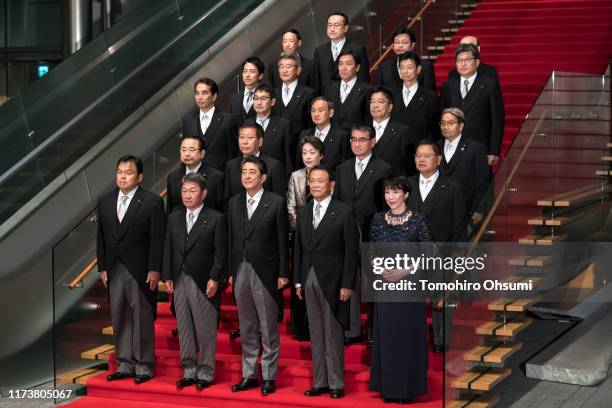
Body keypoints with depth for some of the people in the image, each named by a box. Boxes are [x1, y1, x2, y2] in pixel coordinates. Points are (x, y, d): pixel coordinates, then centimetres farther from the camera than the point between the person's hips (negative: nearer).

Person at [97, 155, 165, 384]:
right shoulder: (105, 202, 11)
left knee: (142, 320, 2)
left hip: (141, 272, -5)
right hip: (114, 272, 5)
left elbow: (158, 239, -9)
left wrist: (154, 270, -13)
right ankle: (125, 365, 20)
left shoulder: (152, 202, -6)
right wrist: (103, 268, 7)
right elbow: (101, 238, 12)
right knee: (119, 320, 10)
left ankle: (144, 367, 10)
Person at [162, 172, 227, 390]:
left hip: (204, 283, -5)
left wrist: (214, 279, -13)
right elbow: (168, 250, 12)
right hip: (179, 282, 5)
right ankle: (189, 371, 20)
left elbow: (220, 254, -6)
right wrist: (167, 277, 5)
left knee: (205, 330, 1)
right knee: (184, 329, 10)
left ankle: (205, 372, 11)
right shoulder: (174, 218, 12)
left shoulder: (216, 219, -4)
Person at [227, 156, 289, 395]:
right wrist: (231, 272, 7)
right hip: (241, 271, 5)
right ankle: (249, 375, 20)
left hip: (264, 273, -5)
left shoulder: (276, 203, -5)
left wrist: (283, 274, -7)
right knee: (247, 329, 12)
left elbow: (282, 240, -5)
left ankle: (269, 377, 11)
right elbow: (231, 239, 10)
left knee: (268, 328, 2)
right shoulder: (234, 203, 9)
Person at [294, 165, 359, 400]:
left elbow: (351, 251, -7)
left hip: (332, 281, -5)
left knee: (333, 333, 0)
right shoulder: (303, 212, 11)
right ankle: (319, 382, 15)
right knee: (315, 334, 9)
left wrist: (347, 285, -11)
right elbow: (299, 248, 13)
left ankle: (336, 383, 8)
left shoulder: (344, 212, -5)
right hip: (309, 280, 5)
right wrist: (298, 281, 8)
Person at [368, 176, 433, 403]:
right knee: (386, 335, 7)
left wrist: (406, 270, -14)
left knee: (408, 335, 1)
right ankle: (389, 386, 17)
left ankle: (408, 387, 12)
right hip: (385, 284, 4)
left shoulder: (417, 220, -6)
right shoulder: (378, 219, 5)